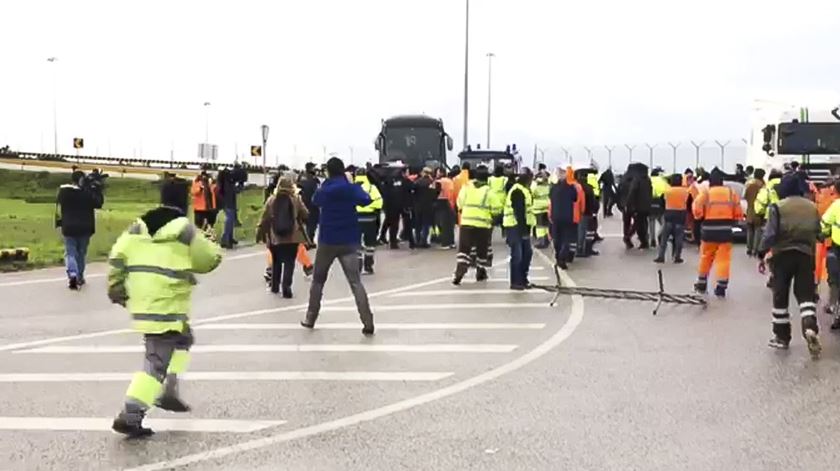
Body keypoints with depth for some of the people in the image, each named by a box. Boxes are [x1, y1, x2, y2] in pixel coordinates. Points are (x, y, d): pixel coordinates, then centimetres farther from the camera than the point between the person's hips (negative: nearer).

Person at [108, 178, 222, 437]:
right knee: (158, 360, -4)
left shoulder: (139, 225, 8)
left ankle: (168, 392, 22)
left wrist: (116, 288, 12)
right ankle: (130, 415, -9)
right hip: (166, 304, -7)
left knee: (183, 339, 27)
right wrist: (212, 247, 23)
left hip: (140, 301, 8)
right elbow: (209, 260, 2)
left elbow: (117, 257, 4)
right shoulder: (184, 228, -8)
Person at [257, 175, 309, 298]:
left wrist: (260, 233, 12)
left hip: (275, 237, 2)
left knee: (276, 261, 19)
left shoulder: (271, 200, -1)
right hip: (292, 237, -2)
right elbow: (305, 215, 2)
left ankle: (275, 286, 26)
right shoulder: (296, 199, -5)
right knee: (289, 262, 2)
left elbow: (264, 218, 2)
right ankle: (286, 287, -9)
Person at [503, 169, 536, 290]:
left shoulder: (523, 190, 18)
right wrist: (524, 230, -22)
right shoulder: (518, 191, -16)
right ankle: (515, 282, -1)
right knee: (517, 255, -6)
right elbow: (519, 213, -21)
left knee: (527, 253, 14)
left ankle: (523, 279, 22)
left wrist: (526, 229, 16)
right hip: (515, 227, -10)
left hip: (522, 227, 10)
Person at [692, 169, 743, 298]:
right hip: (725, 230, 1)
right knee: (723, 259, 3)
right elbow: (738, 214, 4)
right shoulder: (731, 193, 3)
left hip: (709, 230, -1)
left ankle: (702, 284, 27)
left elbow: (697, 212, -6)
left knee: (706, 258, 14)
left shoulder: (705, 194, -4)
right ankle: (721, 287, 0)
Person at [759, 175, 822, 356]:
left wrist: (762, 255, -7)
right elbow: (818, 234, 10)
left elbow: (770, 234, -13)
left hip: (783, 255, -2)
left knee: (780, 297, 8)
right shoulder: (812, 207, 6)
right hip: (806, 255, 3)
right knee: (806, 295, 7)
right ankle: (810, 327, -17)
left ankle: (782, 336, 15)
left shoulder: (778, 207, -7)